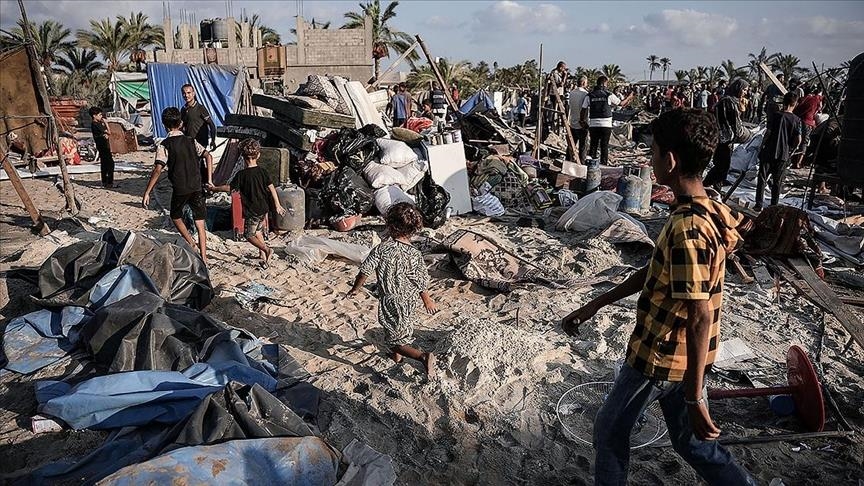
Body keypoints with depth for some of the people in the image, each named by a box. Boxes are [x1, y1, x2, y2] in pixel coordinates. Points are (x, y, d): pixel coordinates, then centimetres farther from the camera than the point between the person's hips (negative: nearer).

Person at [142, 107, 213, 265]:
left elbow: (157, 170, -16)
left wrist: (147, 192, -14)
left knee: (176, 216, 24)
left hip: (179, 189, -3)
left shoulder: (164, 145, -7)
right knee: (200, 225, 5)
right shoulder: (191, 141, 5)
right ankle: (203, 257, 1)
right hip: (197, 187, 3)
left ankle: (191, 244, 13)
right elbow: (208, 156, -3)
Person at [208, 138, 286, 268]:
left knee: (249, 235, 6)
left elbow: (229, 188, -11)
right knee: (258, 231, 24)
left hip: (251, 211, -6)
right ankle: (262, 254, 26)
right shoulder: (262, 172, -2)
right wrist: (277, 205, 7)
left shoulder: (242, 175, -16)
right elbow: (271, 188, 0)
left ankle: (266, 250, -14)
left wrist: (215, 188, 5)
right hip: (263, 209, 6)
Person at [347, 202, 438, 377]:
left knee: (396, 341, 5)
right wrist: (427, 300, 11)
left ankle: (424, 357, -14)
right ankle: (396, 355, 51)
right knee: (403, 332, 31)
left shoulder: (381, 249, -20)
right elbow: (422, 283, -8)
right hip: (409, 303, 4)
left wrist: (355, 289, 4)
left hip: (389, 302, -4)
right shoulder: (415, 254, -15)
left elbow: (365, 271, -14)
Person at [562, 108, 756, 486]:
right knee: (692, 442, 24)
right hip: (682, 358, 8)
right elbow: (655, 272, 12)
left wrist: (694, 399, -24)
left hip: (660, 357, -8)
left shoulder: (686, 228, -29)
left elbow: (701, 318, -29)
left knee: (610, 430, 16)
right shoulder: (705, 211, 3)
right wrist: (595, 305, 15)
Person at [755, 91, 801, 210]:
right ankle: (773, 206, 14)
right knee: (777, 182, 11)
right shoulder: (796, 120, -1)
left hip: (768, 152, -2)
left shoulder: (776, 116, -7)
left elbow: (767, 133, -9)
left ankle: (758, 205, 2)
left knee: (762, 178, 5)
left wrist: (762, 147, 1)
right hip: (784, 155, 2)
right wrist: (790, 150, 13)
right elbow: (798, 140, -3)